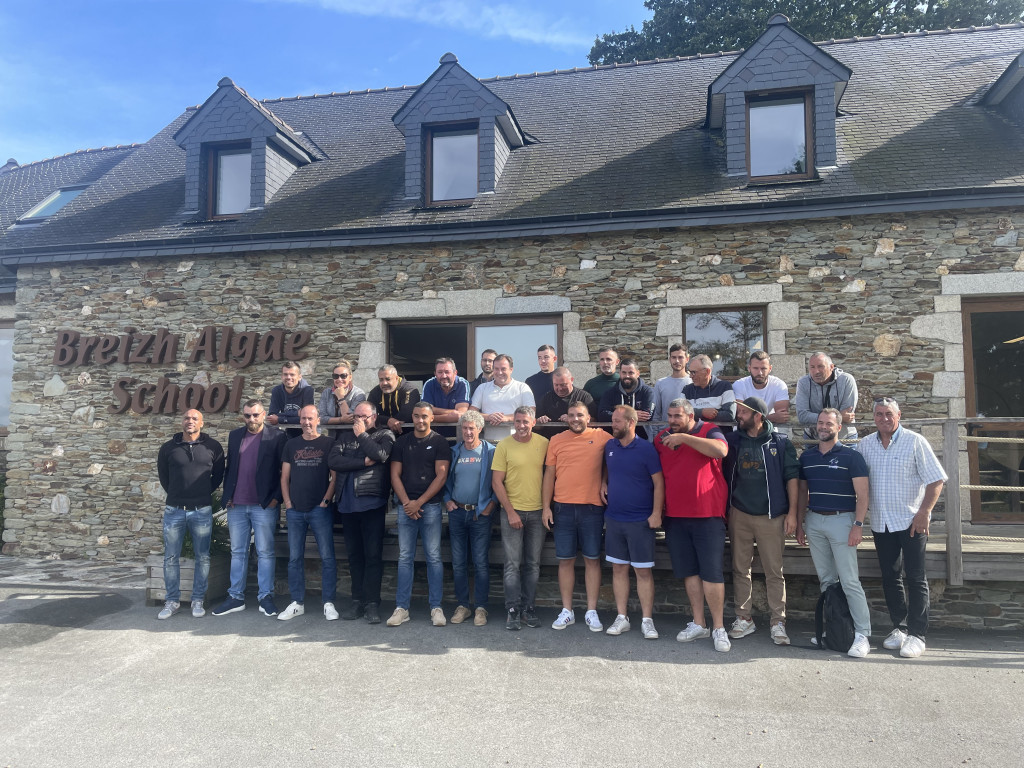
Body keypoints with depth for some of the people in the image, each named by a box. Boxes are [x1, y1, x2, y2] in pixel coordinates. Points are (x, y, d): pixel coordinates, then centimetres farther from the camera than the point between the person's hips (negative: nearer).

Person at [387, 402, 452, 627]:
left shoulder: (439, 442, 2)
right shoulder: (402, 442, 11)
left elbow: (441, 476, -4)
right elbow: (395, 475, 8)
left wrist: (419, 502, -9)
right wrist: (407, 502, -5)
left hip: (430, 505, -2)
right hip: (406, 506, 3)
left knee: (433, 556, 0)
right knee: (404, 557, 4)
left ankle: (436, 608, 7)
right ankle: (401, 608, 10)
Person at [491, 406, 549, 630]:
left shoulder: (544, 444, 3)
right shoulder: (504, 446, -4)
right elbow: (497, 482, -5)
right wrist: (510, 511, -9)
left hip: (537, 511, 3)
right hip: (512, 511, -2)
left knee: (533, 564, 9)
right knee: (513, 564, 0)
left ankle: (528, 608, 19)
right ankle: (512, 610, 9)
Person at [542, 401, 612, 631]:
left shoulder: (603, 438, 2)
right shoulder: (556, 441, 7)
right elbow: (549, 474, 8)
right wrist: (546, 507, 2)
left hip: (593, 508, -1)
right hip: (563, 508, 2)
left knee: (592, 559, 5)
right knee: (565, 560, 7)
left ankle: (591, 612, 16)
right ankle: (567, 611, 18)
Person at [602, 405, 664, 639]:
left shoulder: (646, 449, -10)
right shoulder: (609, 446, 6)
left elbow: (658, 482, -10)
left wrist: (656, 513, -15)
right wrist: (604, 483, 6)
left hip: (640, 521, -5)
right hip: (613, 519, 5)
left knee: (643, 571, 1)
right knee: (618, 568, 9)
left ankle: (647, 620, 10)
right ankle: (621, 618, 18)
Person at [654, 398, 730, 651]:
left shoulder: (709, 430, -1)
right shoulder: (662, 437, 11)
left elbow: (721, 450, -23)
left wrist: (683, 438, -23)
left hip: (707, 515, -4)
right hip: (675, 516, 5)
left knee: (712, 572, -3)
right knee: (688, 571, 11)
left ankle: (719, 628, 8)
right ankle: (698, 624, 22)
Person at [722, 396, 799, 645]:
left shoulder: (780, 443, -1)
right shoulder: (732, 440, 5)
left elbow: (792, 478, -1)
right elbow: (722, 474, 11)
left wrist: (792, 513, -5)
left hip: (771, 517, -3)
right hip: (739, 515, 3)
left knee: (774, 571, 2)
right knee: (740, 569, 8)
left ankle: (778, 622, 12)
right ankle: (744, 618, 19)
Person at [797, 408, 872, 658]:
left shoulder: (851, 456, -4)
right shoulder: (806, 456, 10)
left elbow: (862, 495, -7)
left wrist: (858, 525, -15)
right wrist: (799, 522, 10)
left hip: (841, 520, -5)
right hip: (814, 521, 5)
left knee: (849, 581, -6)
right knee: (825, 579, 11)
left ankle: (862, 635, 0)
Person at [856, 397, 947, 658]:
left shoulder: (914, 441, -6)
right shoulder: (866, 444, 5)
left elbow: (936, 479, -8)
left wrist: (924, 512, -15)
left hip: (911, 522, -4)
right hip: (881, 523, 4)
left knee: (915, 578, 1)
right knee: (890, 577, 11)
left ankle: (917, 634, 9)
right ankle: (899, 627, 24)